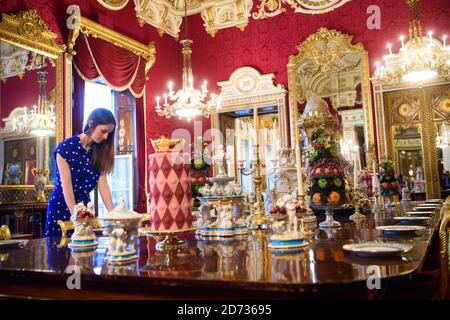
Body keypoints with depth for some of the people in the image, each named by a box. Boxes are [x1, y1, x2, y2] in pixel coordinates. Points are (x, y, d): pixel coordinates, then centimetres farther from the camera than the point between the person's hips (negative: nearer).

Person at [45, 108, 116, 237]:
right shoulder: (65, 148, -16)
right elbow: (66, 185, -21)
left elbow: (103, 184, -9)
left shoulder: (100, 151, -3)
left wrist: (113, 213, -19)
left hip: (84, 204, 4)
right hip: (62, 205, -4)